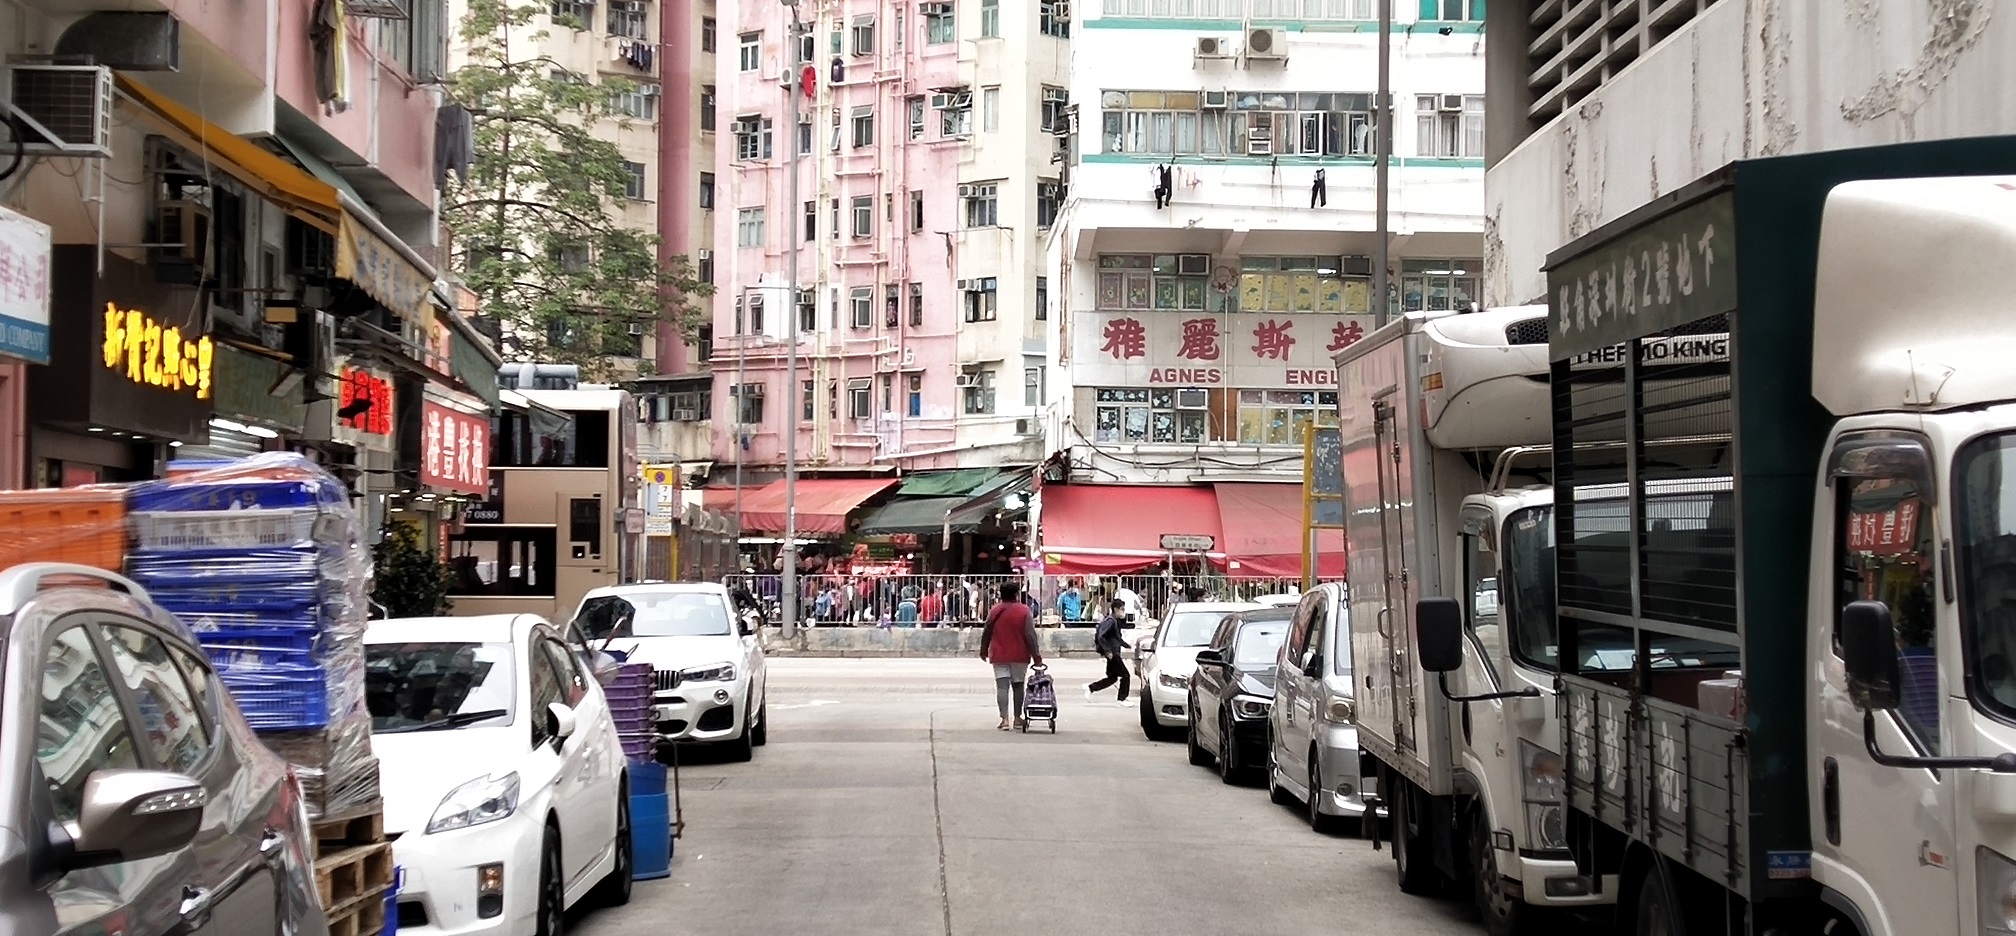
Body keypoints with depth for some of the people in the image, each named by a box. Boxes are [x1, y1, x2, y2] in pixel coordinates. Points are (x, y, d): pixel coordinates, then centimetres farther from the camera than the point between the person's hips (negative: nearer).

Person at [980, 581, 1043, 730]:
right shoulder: (1024, 610, -7)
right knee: (1018, 685, 14)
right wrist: (1036, 655, -5)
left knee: (1002, 686, -3)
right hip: (1019, 655, -1)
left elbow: (986, 633, 6)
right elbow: (1030, 635, -10)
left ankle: (1004, 719, -13)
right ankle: (1017, 717, 20)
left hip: (999, 655, 1)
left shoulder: (994, 610, 0)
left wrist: (984, 650, 19)